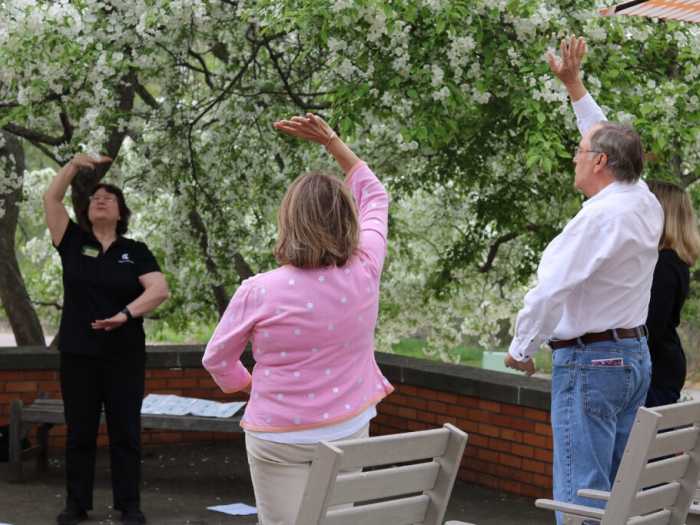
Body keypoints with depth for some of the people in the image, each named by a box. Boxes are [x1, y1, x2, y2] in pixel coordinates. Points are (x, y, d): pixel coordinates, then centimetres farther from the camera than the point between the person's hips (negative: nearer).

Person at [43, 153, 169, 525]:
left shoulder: (136, 252, 3)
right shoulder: (74, 243, 6)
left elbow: (160, 289, -10)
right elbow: (50, 198, -3)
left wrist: (126, 314, -23)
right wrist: (75, 164, -11)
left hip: (125, 356, -1)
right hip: (78, 354, 1)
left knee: (126, 432, 5)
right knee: (79, 432, 8)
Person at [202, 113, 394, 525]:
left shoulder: (259, 292, -18)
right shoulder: (365, 273, -12)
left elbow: (218, 359, -1)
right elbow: (375, 196, 7)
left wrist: (247, 384, 19)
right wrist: (332, 141, 10)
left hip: (279, 437, -3)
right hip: (349, 429, 3)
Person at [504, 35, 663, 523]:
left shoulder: (600, 217, -20)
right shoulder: (645, 203, 6)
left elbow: (551, 290, -20)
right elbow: (611, 140, 22)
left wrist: (520, 349, -5)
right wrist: (574, 84, 30)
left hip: (590, 360, -9)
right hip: (636, 354, 9)